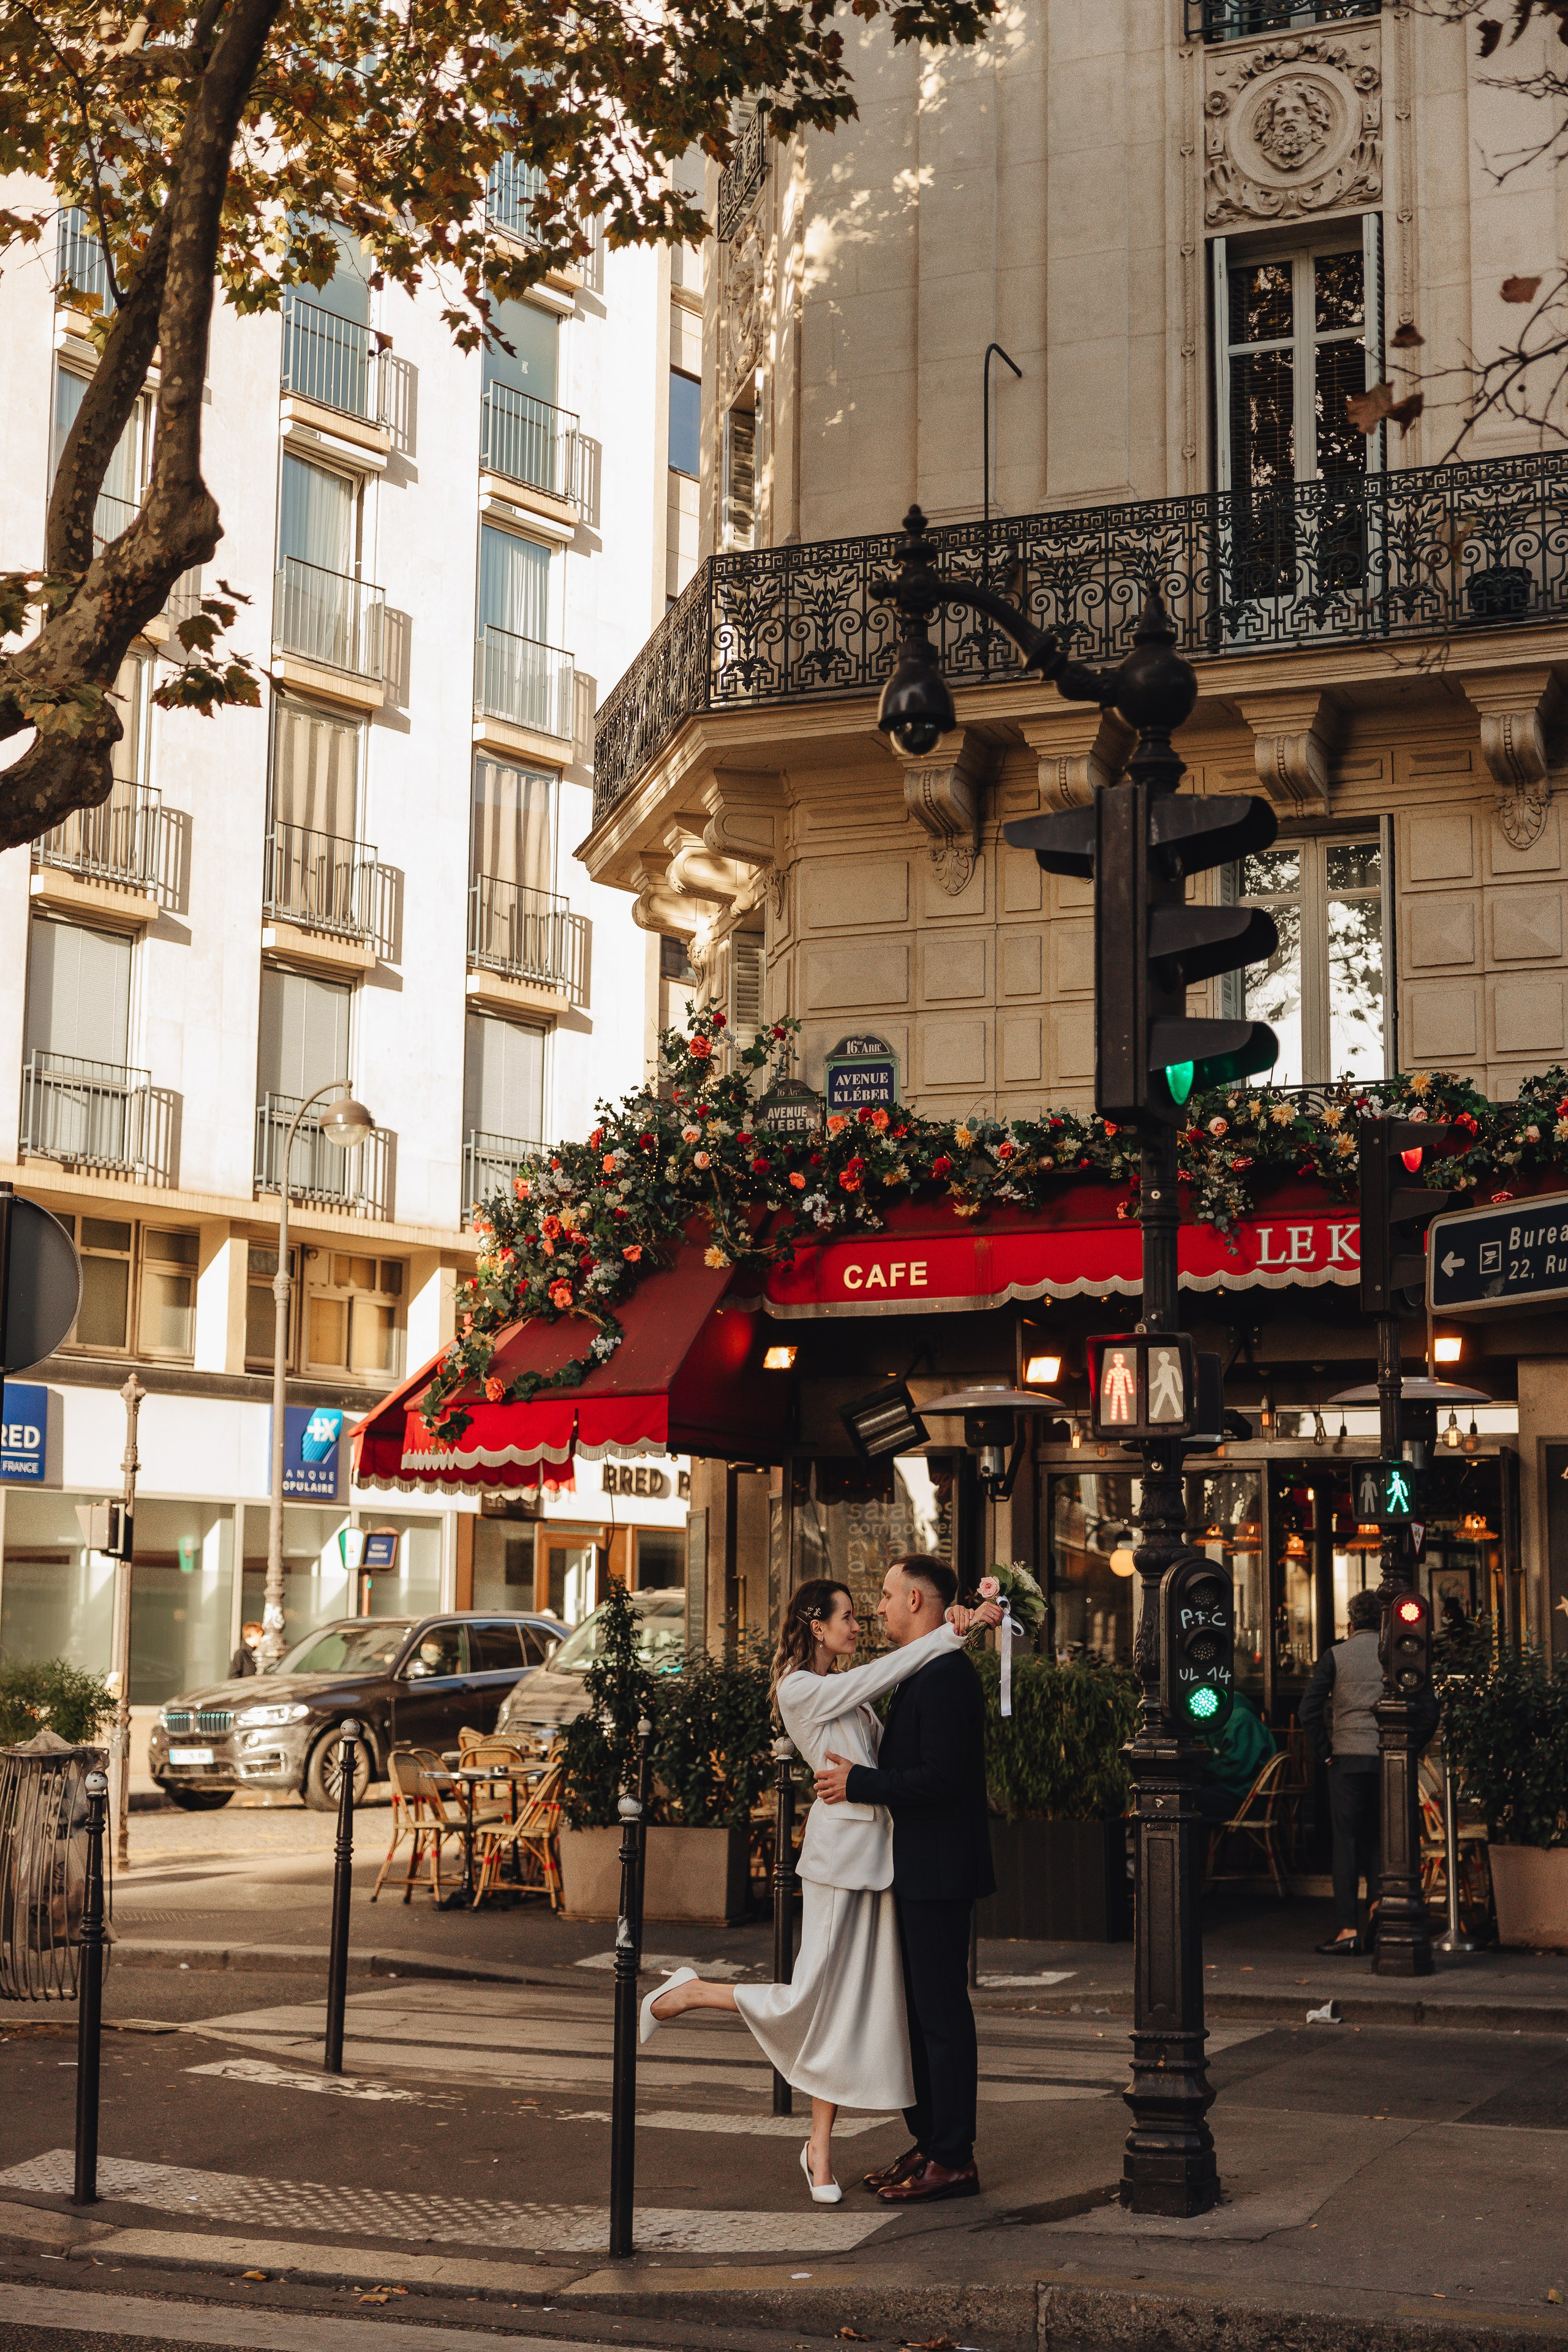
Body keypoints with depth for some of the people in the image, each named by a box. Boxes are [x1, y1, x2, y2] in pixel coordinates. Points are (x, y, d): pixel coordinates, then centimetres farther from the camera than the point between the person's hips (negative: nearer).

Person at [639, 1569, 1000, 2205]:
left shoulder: (848, 1686, 16)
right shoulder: (800, 1688, -8)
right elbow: (885, 1672, -13)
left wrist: (951, 1620, 3)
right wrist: (954, 1630, -11)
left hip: (877, 1851, 8)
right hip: (837, 1850, -8)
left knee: (851, 2007, 7)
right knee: (809, 2000, -6)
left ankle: (820, 2151, 12)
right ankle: (688, 1993, 14)